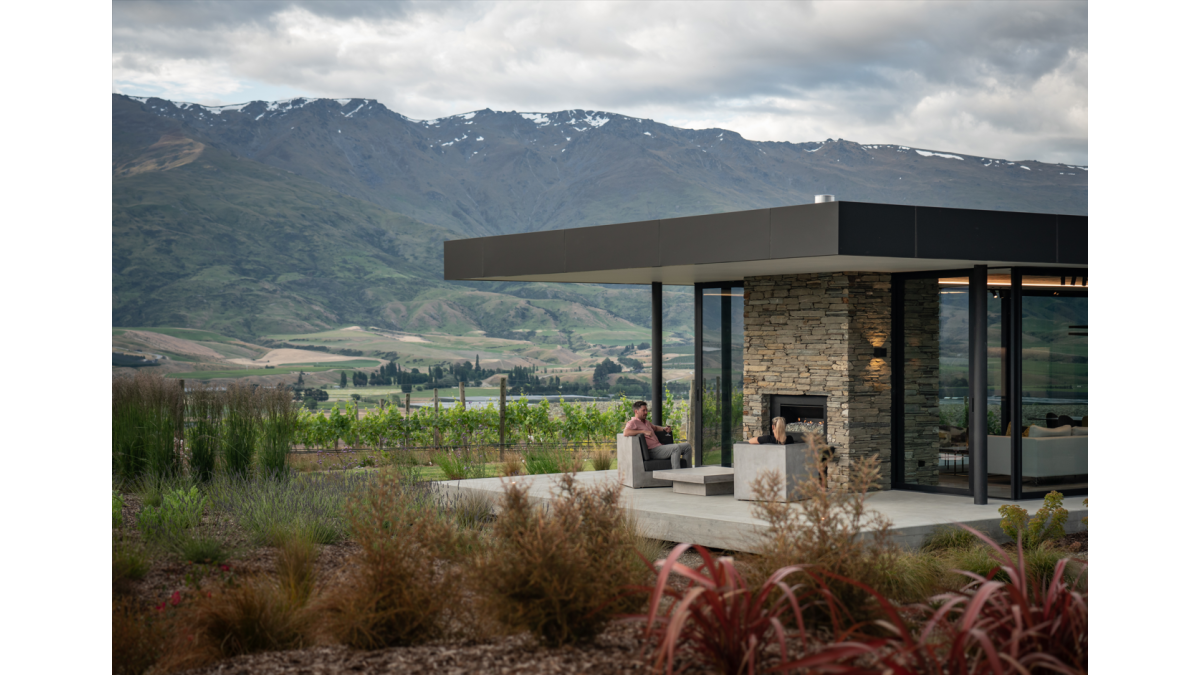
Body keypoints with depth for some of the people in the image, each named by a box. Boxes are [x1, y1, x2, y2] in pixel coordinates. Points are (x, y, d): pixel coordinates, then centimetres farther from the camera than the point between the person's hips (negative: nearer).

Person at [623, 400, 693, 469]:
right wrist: (644, 431, -25)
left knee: (687, 446, 6)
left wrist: (664, 428, 20)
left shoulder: (646, 422, 24)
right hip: (653, 450, -10)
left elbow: (655, 428, 44)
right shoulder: (633, 422, -5)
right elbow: (626, 433, -26)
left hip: (659, 446, 10)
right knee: (676, 448, -30)